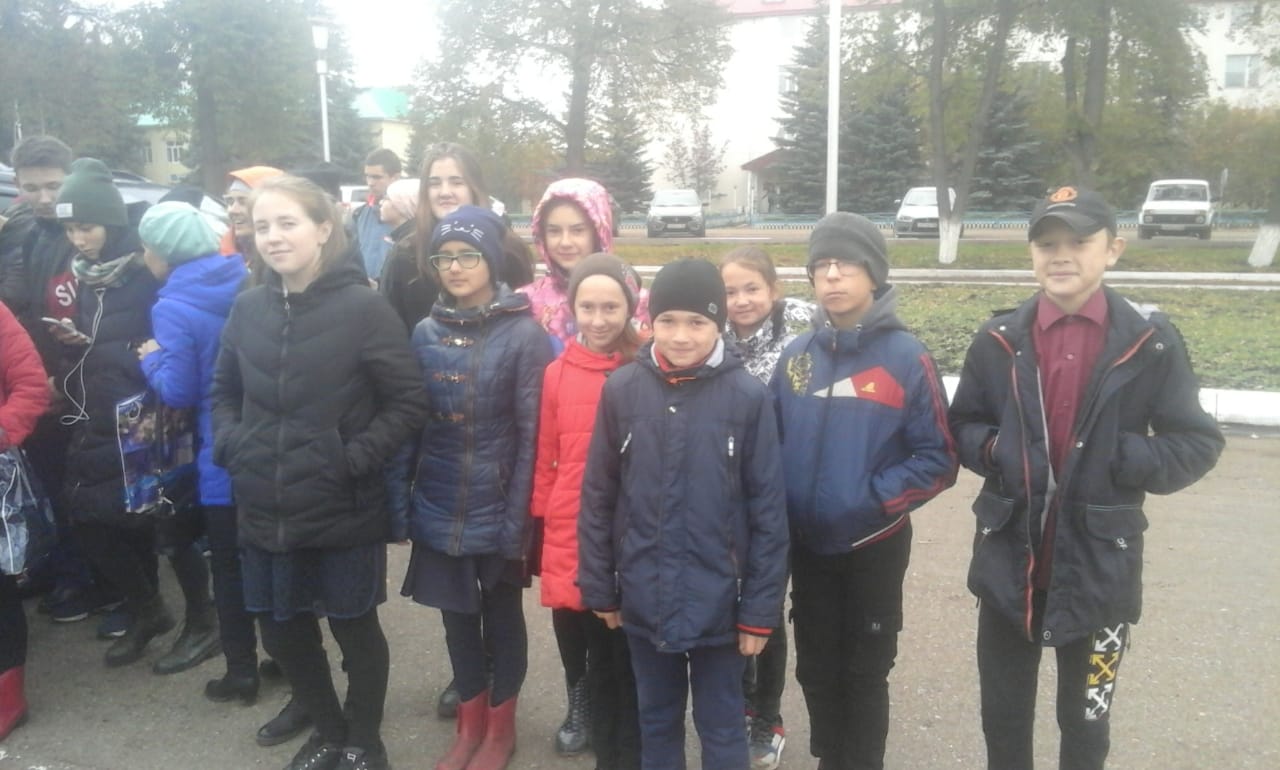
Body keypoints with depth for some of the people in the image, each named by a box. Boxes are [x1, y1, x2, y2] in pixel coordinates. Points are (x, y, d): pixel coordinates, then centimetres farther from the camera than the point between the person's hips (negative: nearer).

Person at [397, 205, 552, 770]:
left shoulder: (524, 334, -11)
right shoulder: (425, 332, 3)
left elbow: (531, 435, -12)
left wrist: (517, 519, -14)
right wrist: (402, 501, 3)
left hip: (496, 509, -4)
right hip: (439, 509, 4)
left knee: (502, 615, 13)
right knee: (456, 614, 16)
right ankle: (470, 723, 36)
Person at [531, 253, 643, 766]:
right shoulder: (557, 374, 1)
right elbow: (545, 458, 7)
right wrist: (538, 526, 8)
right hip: (569, 536, 3)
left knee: (624, 656, 9)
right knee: (579, 642, 18)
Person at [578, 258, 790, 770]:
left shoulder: (748, 396, -11)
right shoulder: (622, 390, -5)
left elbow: (768, 510, -7)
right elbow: (597, 498, 1)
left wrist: (760, 608, -6)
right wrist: (599, 587, 3)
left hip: (718, 600, -2)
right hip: (644, 599, 2)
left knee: (722, 728, 15)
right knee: (656, 721, 21)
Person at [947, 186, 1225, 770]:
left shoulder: (1151, 343, -7)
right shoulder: (998, 340, -2)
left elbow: (1197, 444, -2)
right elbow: (961, 429, 7)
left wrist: (1122, 459, -19)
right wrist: (994, 450, -14)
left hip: (1100, 566, -1)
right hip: (1008, 562, 2)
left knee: (1086, 719, 19)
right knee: (1004, 713, 18)